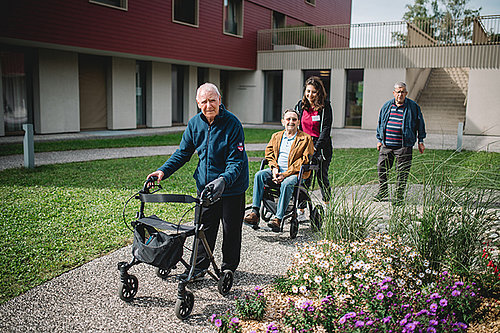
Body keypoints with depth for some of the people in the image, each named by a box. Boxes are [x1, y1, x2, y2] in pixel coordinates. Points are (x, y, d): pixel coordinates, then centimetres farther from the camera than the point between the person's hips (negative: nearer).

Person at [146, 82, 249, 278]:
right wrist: (163, 171, -7)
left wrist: (223, 180, -38)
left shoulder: (232, 124, -18)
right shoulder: (195, 123, -1)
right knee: (204, 227, 12)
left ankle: (229, 267, 27)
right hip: (205, 185, 4)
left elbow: (236, 161, -20)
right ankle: (199, 266, 26)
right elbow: (183, 153, 7)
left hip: (232, 187, -4)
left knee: (231, 229, 9)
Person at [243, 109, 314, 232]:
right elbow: (269, 153, 15)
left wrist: (285, 174, -15)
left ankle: (278, 218, -37)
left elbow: (304, 160, -6)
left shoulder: (306, 138, 4)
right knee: (259, 175, -24)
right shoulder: (276, 136, 20)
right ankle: (255, 213, -29)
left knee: (287, 183, -37)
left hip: (295, 173, -4)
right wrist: (274, 169, -7)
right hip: (277, 171, 4)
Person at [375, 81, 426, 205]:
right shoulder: (386, 106, 10)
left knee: (402, 173, 1)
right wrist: (379, 140, 18)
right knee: (381, 168, 4)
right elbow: (380, 123, 20)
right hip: (386, 145, 4)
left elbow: (420, 124, 8)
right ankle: (382, 194, 20)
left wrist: (420, 141, 7)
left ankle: (399, 197, 13)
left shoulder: (413, 107, 1)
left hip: (404, 147, -3)